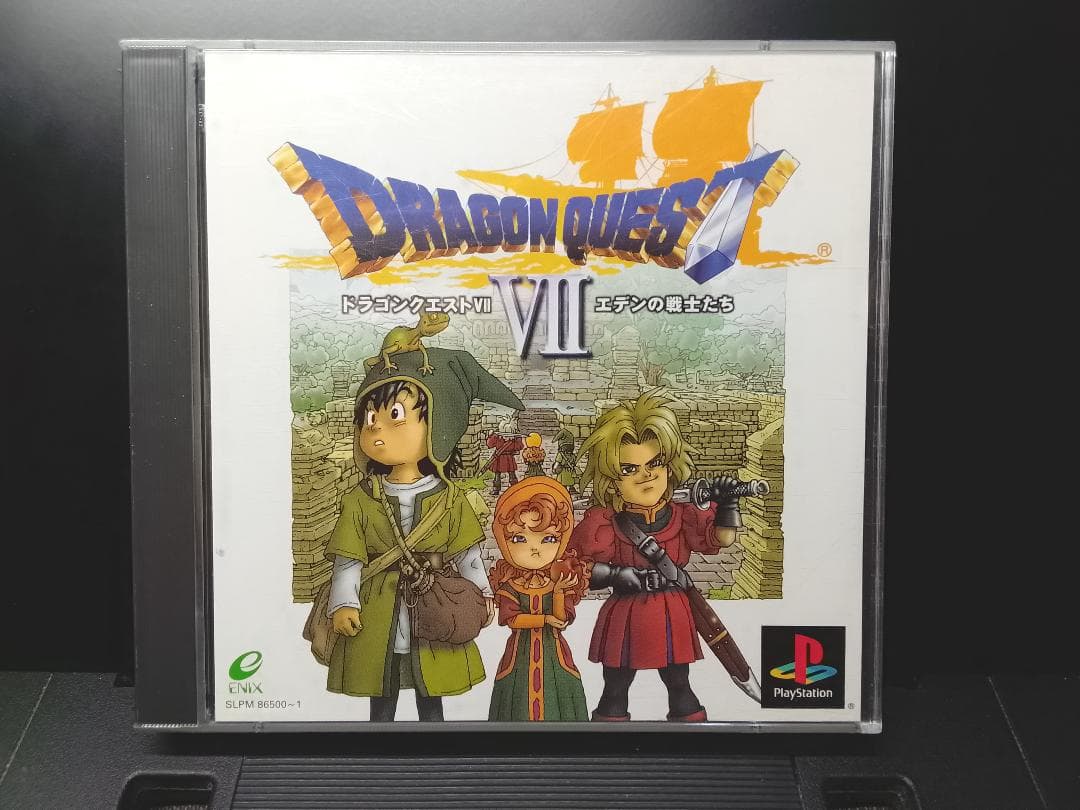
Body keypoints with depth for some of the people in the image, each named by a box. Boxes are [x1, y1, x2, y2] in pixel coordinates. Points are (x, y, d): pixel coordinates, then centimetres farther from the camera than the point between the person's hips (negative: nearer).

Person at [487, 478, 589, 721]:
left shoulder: (562, 581, -5)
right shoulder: (509, 584, -8)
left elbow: (564, 617, -12)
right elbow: (510, 618, -16)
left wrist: (559, 591, -26)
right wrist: (545, 619, -18)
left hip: (553, 650, 1)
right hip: (521, 652, -1)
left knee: (557, 694, 6)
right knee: (519, 695, 5)